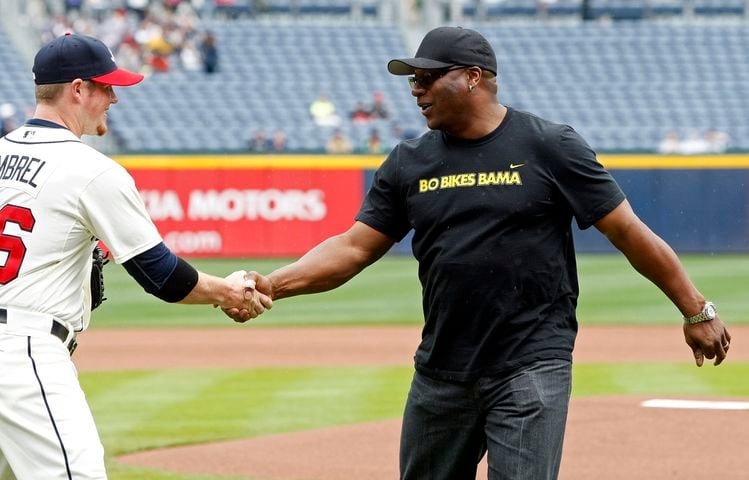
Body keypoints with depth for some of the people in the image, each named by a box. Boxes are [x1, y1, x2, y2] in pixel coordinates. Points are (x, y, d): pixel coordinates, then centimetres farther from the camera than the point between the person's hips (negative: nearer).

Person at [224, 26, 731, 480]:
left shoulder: (550, 147, -5)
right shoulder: (409, 163, 8)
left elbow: (629, 232, -3)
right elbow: (353, 247, 6)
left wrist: (696, 310, -3)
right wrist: (271, 285, -9)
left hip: (531, 370, -5)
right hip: (441, 369, 5)